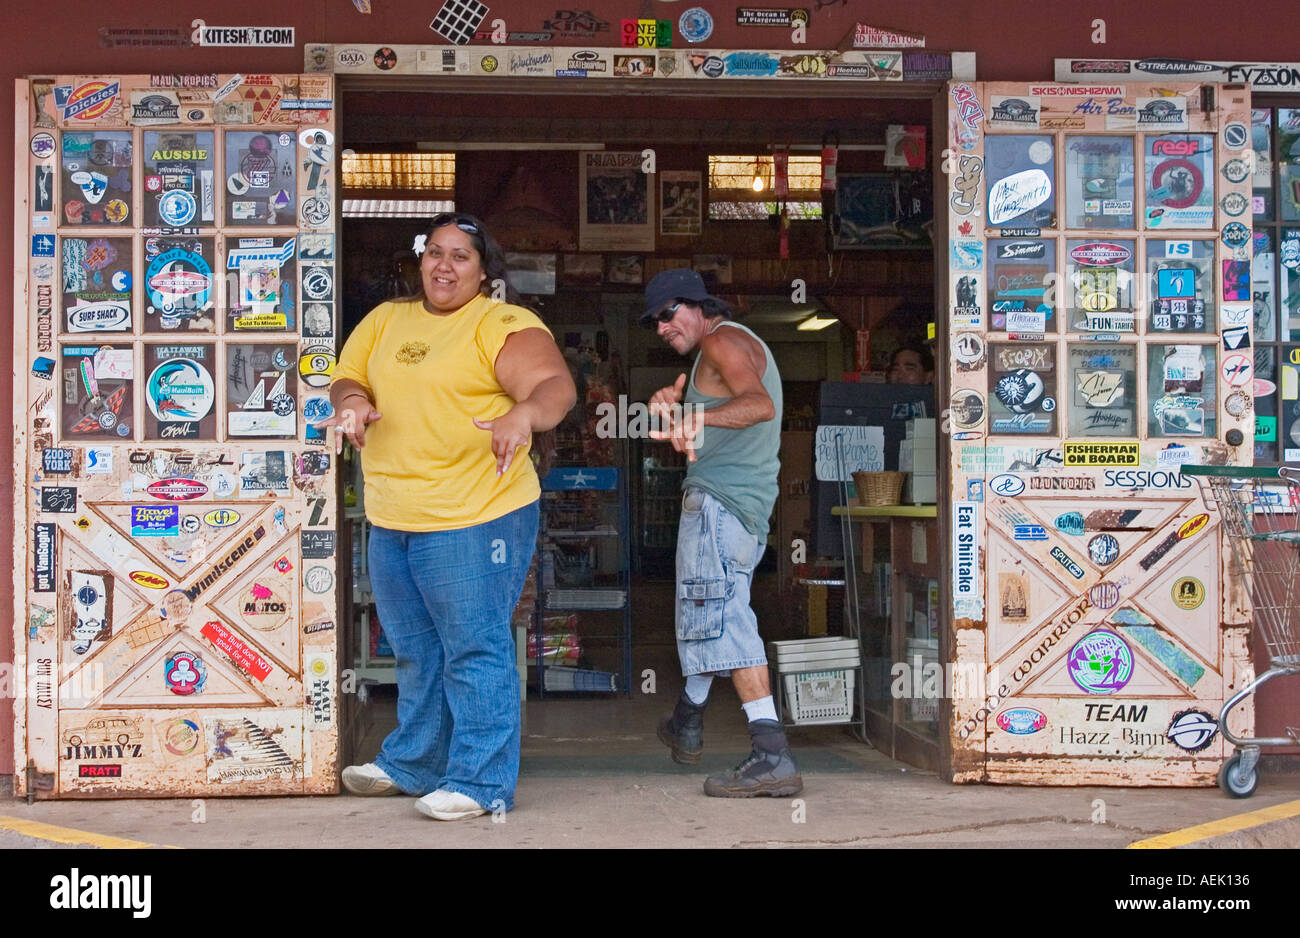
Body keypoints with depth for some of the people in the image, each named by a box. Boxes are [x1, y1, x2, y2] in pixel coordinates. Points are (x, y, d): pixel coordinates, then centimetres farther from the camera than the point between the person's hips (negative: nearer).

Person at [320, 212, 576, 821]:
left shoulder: (504, 325, -8)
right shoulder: (385, 320, 14)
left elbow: (557, 386, -21)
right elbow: (348, 378, 16)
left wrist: (525, 412, -43)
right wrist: (351, 399, -9)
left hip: (475, 518, -7)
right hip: (390, 521, 8)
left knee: (475, 651, -4)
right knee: (417, 654, 20)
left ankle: (481, 782, 5)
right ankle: (412, 765, 35)